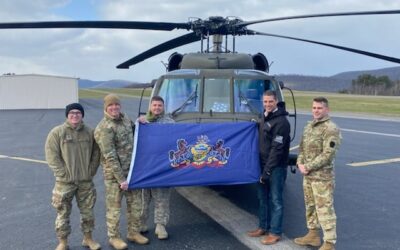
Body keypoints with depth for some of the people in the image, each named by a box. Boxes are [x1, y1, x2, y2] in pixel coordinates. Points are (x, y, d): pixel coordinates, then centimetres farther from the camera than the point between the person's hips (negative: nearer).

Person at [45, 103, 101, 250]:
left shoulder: (90, 132, 3)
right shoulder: (57, 132, -7)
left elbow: (96, 154, 8)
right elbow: (51, 156, -9)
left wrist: (91, 171, -1)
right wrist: (63, 173, -14)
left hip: (86, 181, 3)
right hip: (65, 182, -3)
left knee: (87, 211, 13)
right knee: (63, 213, 7)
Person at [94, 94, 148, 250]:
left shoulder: (124, 118, 5)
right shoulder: (104, 128, -18)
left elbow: (132, 135, 26)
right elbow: (110, 157, -21)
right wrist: (121, 179, -21)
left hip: (132, 170, 8)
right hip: (114, 174, -7)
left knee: (135, 203, 15)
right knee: (114, 206, 5)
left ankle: (134, 233, 32)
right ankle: (114, 237, 22)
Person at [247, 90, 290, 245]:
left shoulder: (281, 122, -15)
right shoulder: (264, 118, 12)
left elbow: (277, 149, -19)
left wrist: (267, 171, -20)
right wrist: (262, 168, 10)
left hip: (276, 168, -8)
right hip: (263, 164, 8)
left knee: (275, 200, 2)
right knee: (262, 198, 16)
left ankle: (275, 233, 12)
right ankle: (263, 227, 29)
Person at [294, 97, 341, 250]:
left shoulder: (331, 129, -13)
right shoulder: (309, 126, 12)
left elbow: (327, 154, -19)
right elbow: (302, 147, 15)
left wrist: (308, 167, -17)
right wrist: (300, 163, -2)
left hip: (322, 176, -8)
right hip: (307, 175, 8)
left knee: (324, 209, -4)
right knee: (310, 206, 18)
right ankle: (313, 234, 33)